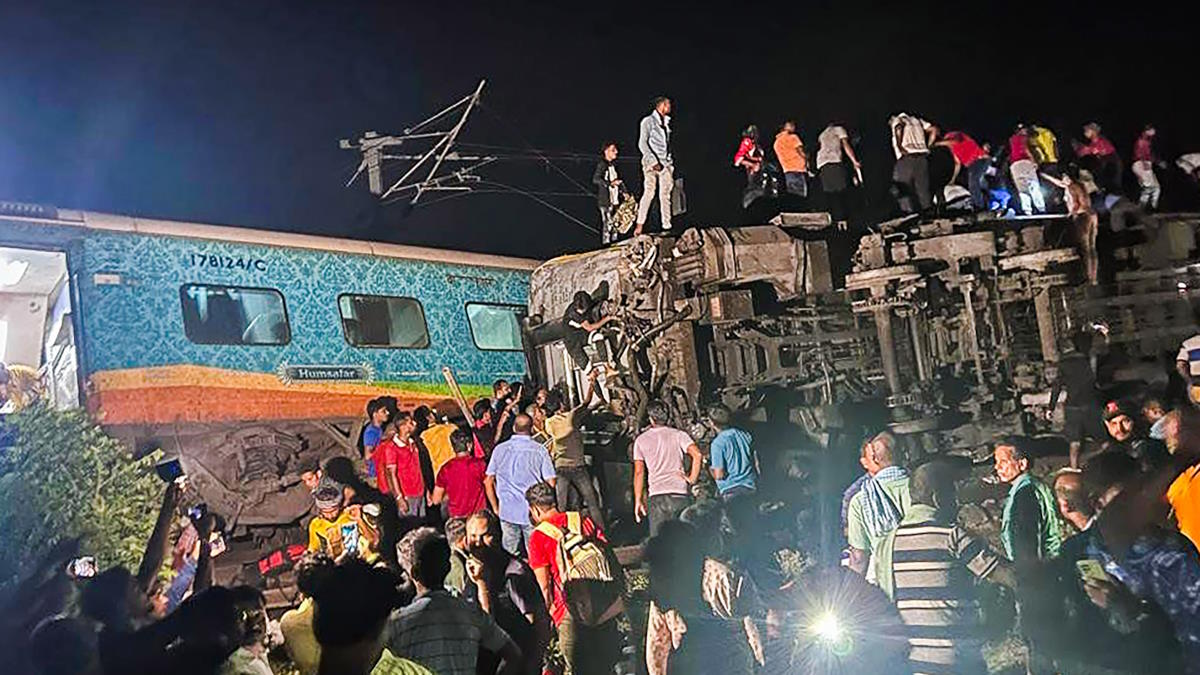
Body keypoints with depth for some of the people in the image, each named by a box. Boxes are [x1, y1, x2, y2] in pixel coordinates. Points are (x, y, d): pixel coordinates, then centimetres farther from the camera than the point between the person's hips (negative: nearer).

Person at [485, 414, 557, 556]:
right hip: (533, 512, -2)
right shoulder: (539, 450, -5)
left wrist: (496, 508, 14)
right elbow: (550, 483, -6)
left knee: (509, 555, 11)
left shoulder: (500, 449, 2)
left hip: (507, 512, 2)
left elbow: (488, 481, 5)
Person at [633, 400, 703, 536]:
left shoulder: (641, 440, 7)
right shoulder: (678, 435, 5)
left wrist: (638, 500, 7)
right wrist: (692, 479, 1)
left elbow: (639, 472, 4)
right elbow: (698, 455, -9)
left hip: (657, 495, 0)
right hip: (680, 492, 0)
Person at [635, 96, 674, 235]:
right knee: (649, 192, -12)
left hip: (666, 163, 6)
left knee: (665, 195, 3)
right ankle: (640, 225, -11)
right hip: (651, 162, -6)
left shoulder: (666, 123, 18)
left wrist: (670, 164, 15)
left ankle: (667, 226, 3)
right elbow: (642, 144, -7)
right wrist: (653, 162, -15)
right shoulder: (648, 121, -2)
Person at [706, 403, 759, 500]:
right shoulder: (746, 435, 4)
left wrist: (710, 468, 6)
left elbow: (719, 475, -15)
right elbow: (756, 463, 10)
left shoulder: (717, 443, -13)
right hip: (751, 487, 6)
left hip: (731, 491, -6)